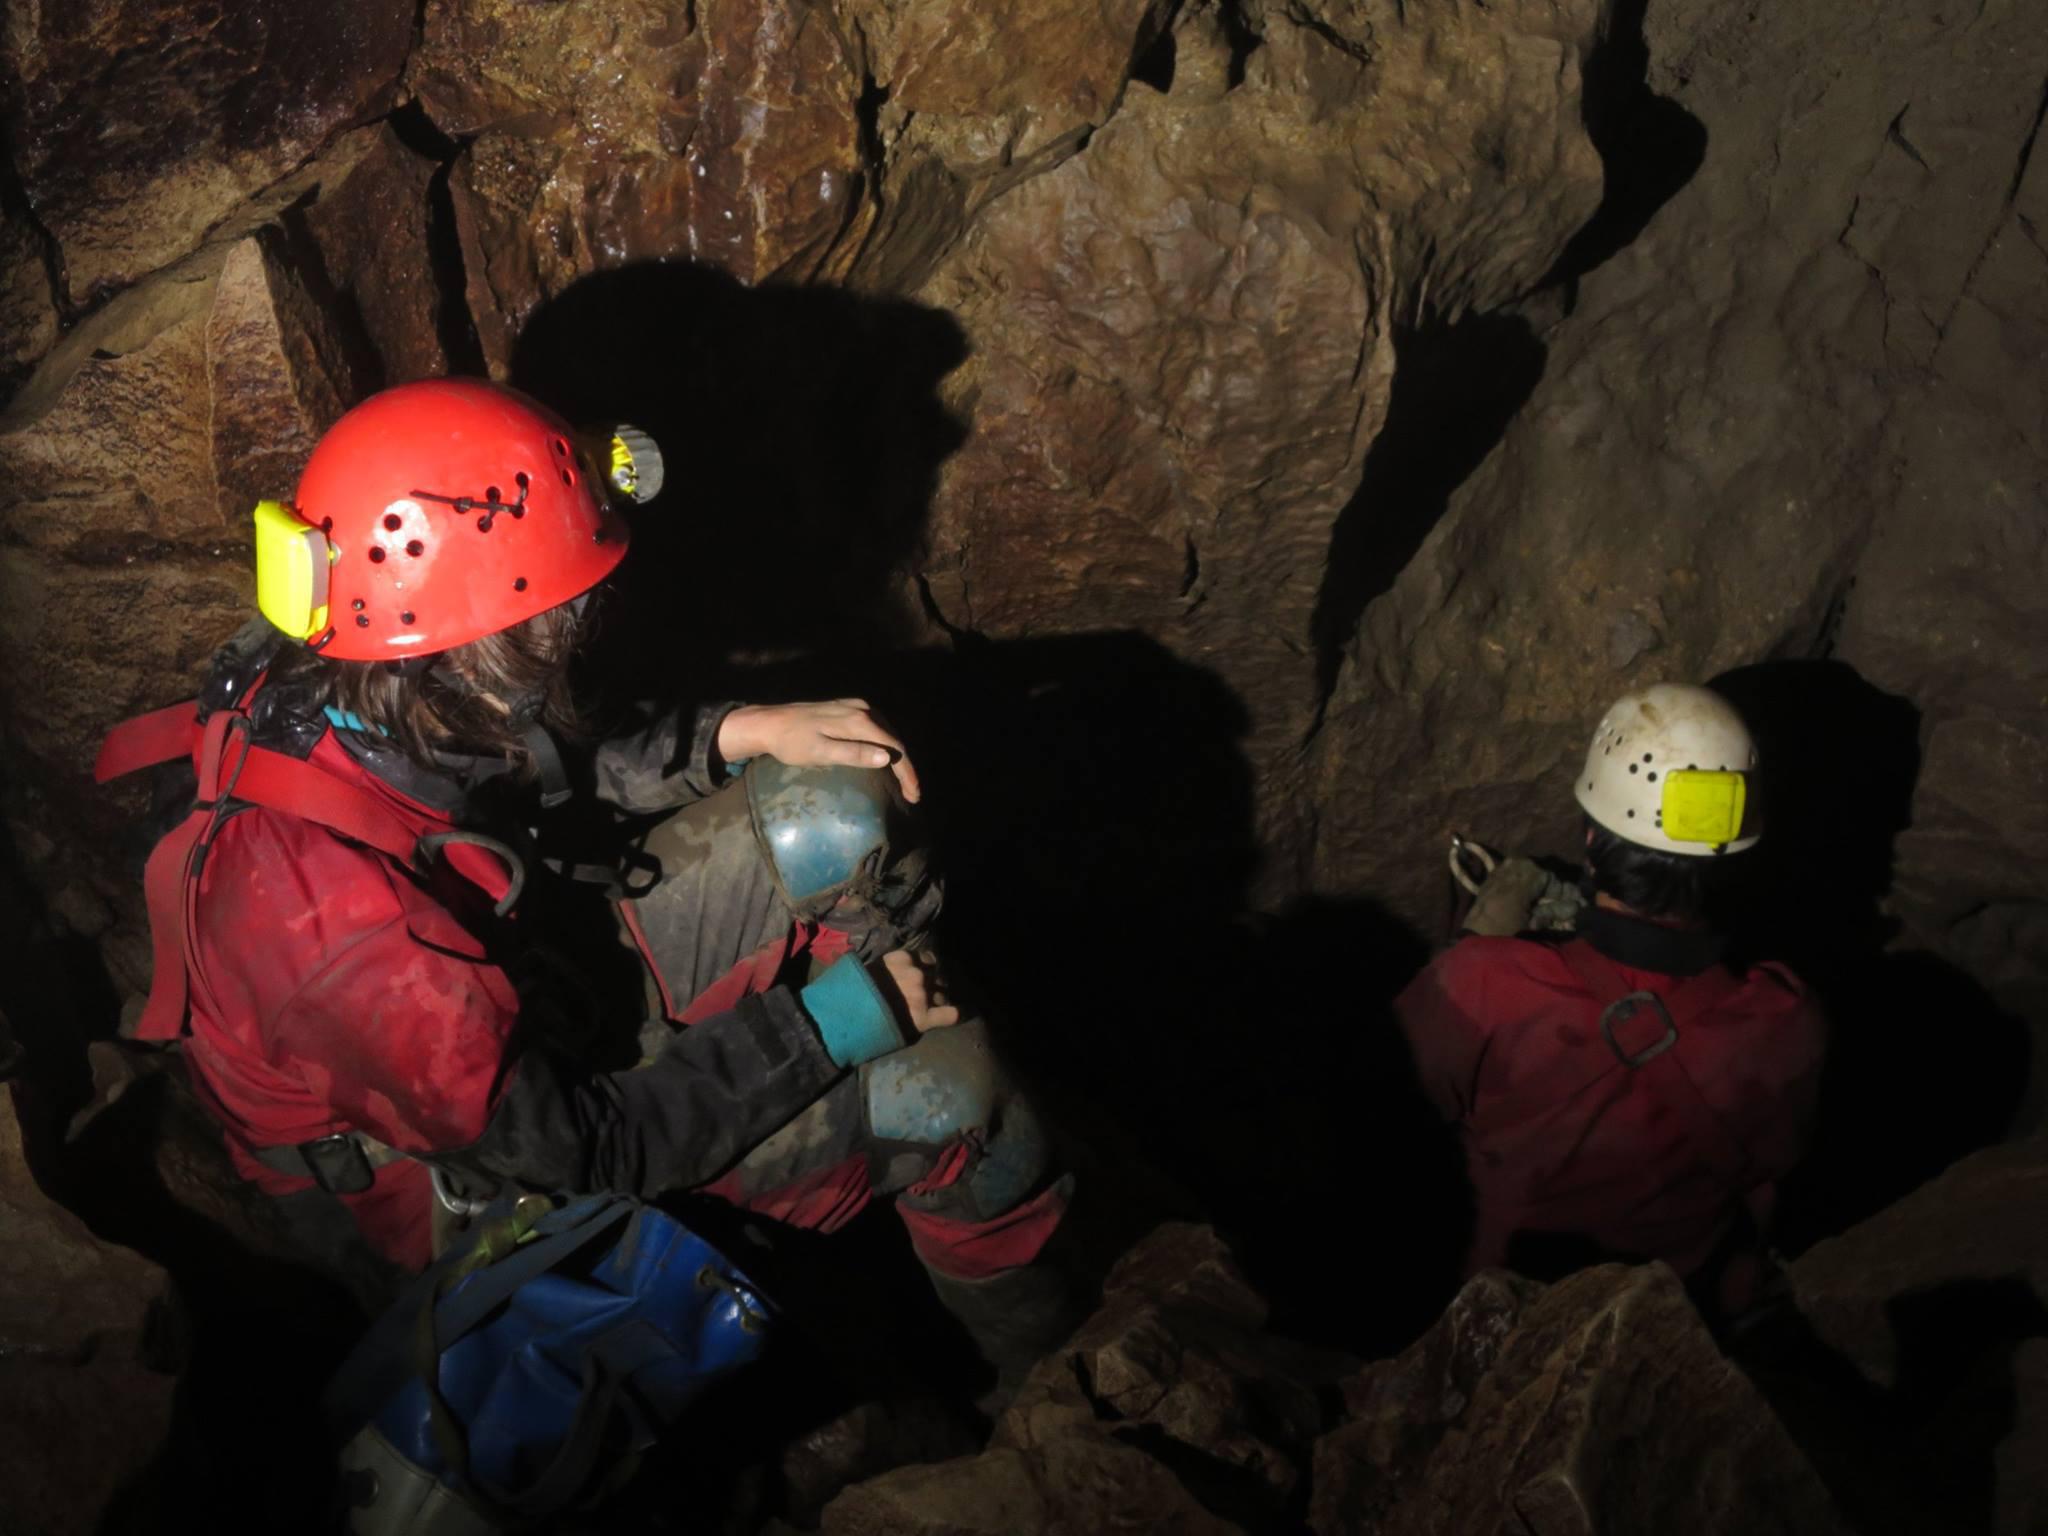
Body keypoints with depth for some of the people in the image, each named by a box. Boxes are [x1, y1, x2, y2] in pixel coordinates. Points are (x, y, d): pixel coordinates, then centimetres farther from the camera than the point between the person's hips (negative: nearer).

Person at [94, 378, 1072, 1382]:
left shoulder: (330, 693, -17)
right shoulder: (334, 921, -41)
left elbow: (544, 786, 5)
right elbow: (582, 1147, -28)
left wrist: (735, 735, -7)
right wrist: (834, 1018, -21)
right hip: (494, 1188, -7)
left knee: (841, 812, -5)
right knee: (947, 1087, -15)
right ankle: (1035, 1348, 16)